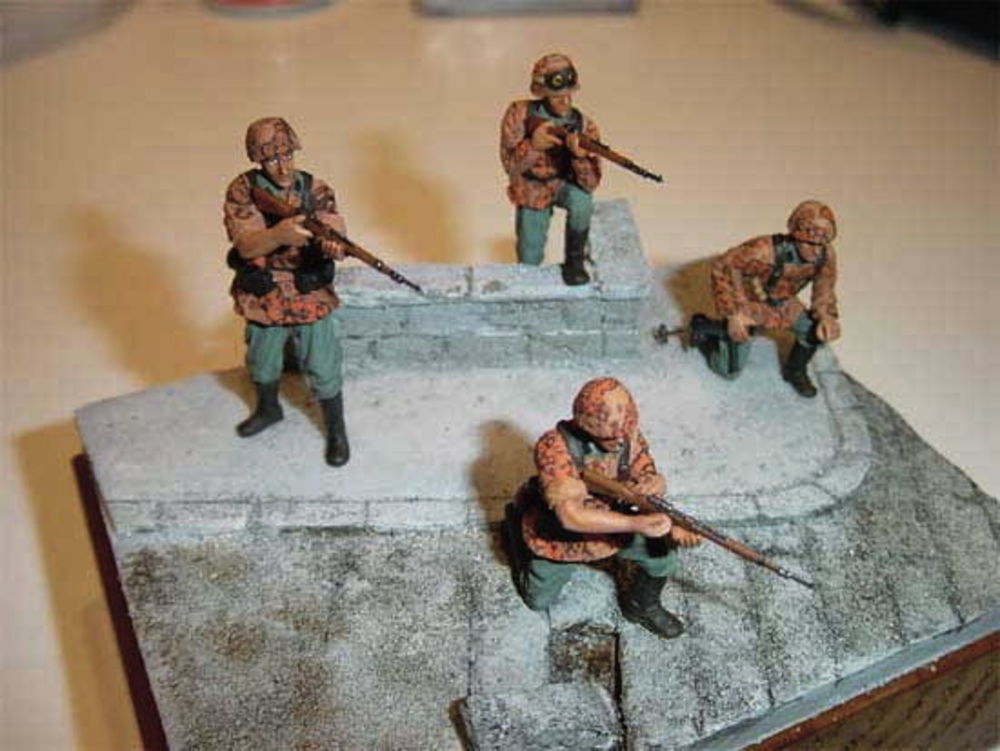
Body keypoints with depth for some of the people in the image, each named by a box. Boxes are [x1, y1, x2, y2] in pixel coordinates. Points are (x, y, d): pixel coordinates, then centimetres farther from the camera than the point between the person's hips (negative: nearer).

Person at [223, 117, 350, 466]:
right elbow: (246, 245, -24)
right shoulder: (242, 190, -13)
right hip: (262, 297, 2)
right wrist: (280, 234, -45)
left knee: (323, 368, 9)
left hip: (311, 296, -2)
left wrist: (334, 246, -48)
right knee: (262, 361, 25)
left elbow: (333, 236, -22)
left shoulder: (316, 191, -12)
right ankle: (268, 410, 54)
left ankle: (336, 431, 31)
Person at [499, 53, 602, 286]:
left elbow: (590, 183, -26)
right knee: (529, 262, -1)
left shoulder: (584, 127, -20)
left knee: (581, 198, -35)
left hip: (565, 185, 0)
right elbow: (510, 164, -21)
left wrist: (579, 155, -47)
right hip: (531, 191, 0)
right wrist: (532, 145, -41)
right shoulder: (520, 113, -21)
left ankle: (574, 261, -12)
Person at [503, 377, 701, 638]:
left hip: (611, 525, 3)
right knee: (538, 600, 18)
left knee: (663, 551, -16)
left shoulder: (629, 436, -22)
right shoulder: (554, 448, -39)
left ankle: (642, 606, 15)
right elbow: (571, 516, -45)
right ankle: (517, 529, 40)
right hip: (558, 536, -3)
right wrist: (637, 523, -51)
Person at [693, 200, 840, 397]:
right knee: (730, 372, 1)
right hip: (747, 303, -5)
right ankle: (702, 327, 27)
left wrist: (826, 315, -26)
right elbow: (723, 266, -28)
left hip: (781, 303, 5)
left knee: (817, 329, -18)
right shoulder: (766, 251, -40)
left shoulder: (826, 255, -23)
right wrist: (733, 314, -29)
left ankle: (794, 370, 11)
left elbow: (824, 290, -4)